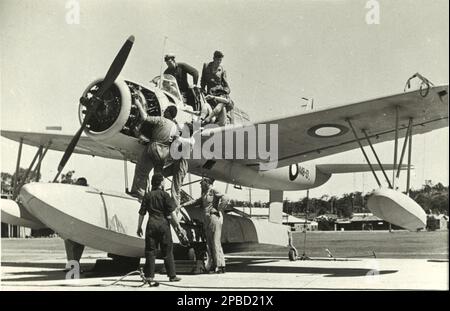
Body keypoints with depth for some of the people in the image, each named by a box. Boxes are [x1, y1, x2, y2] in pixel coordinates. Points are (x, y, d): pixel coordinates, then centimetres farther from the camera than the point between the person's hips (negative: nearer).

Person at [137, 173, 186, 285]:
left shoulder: (147, 195, 6)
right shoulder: (164, 195, -3)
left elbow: (142, 213, 5)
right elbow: (172, 212, -8)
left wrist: (139, 227, 15)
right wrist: (178, 226, -5)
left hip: (151, 224, 2)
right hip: (163, 224, -2)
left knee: (150, 251, 6)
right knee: (167, 251, 6)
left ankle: (149, 276, 3)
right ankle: (172, 275, 10)